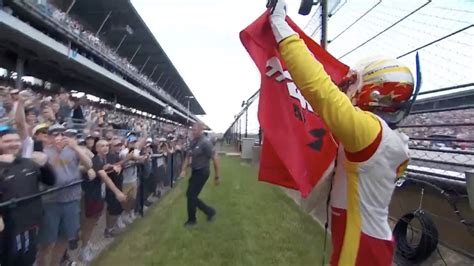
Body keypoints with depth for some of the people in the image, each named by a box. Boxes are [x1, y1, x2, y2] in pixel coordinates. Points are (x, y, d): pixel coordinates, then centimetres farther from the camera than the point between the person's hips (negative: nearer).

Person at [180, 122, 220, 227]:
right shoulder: (193, 142, 5)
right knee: (190, 195, 11)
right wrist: (184, 170, 0)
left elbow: (215, 159, -17)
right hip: (195, 172, 8)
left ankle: (191, 220, 20)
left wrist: (217, 176, -13)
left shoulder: (205, 142, -19)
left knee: (191, 195, -1)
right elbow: (188, 157, 13)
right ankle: (210, 211, 26)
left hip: (202, 172, -8)